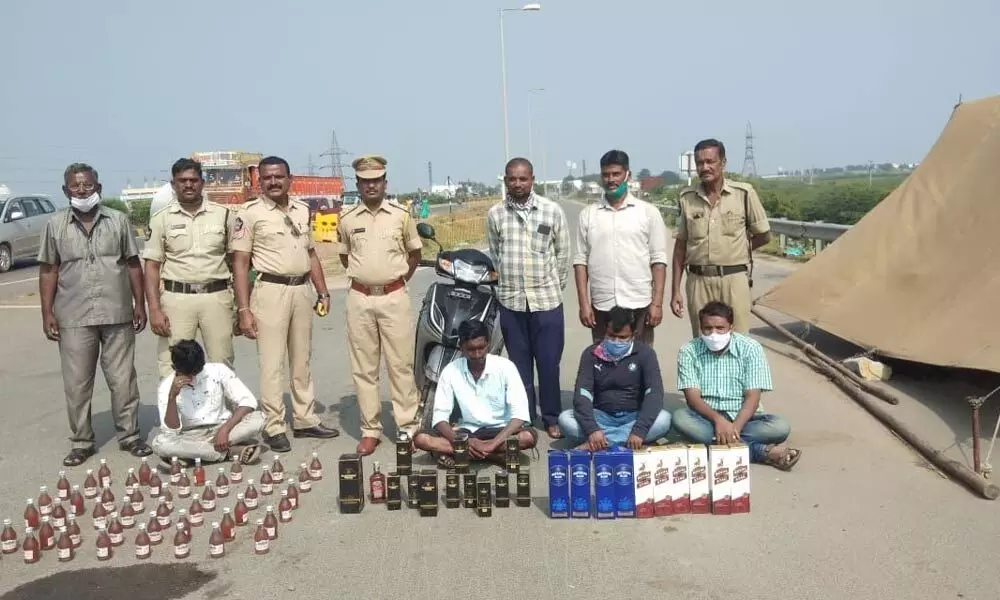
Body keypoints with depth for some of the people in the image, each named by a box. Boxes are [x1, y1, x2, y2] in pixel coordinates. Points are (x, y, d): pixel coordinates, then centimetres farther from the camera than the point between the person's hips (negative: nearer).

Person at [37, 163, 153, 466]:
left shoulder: (118, 220, 4)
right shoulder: (55, 225, 4)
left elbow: (133, 264, 7)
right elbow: (48, 271, 5)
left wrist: (140, 304, 3)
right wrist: (47, 312, 0)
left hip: (117, 314, 0)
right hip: (74, 318, 0)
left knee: (123, 379, 6)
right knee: (76, 383, 7)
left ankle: (129, 436, 19)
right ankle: (81, 442, 19)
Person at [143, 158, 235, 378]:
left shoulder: (223, 214, 6)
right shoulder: (161, 219, 4)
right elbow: (152, 266, 2)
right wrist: (154, 309, -8)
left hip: (216, 297, 1)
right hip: (176, 298, -1)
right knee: (171, 367, -1)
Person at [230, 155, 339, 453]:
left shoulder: (302, 210, 11)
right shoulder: (251, 213, -6)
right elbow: (240, 263, -8)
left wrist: (322, 292, 12)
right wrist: (243, 309, -14)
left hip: (302, 290, 6)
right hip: (271, 291, -6)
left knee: (302, 361, 13)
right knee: (272, 363, -3)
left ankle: (305, 420, 24)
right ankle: (274, 428, 5)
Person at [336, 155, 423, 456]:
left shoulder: (401, 215, 0)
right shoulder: (347, 220, 4)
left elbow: (415, 253, 13)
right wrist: (364, 276, 13)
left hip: (394, 297, -1)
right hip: (360, 299, 2)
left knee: (400, 365, 2)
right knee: (363, 368, 5)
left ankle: (408, 427, 11)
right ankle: (370, 430, 14)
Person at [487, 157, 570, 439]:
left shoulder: (552, 210, -2)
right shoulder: (495, 214, 2)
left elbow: (563, 253, 5)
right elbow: (494, 255, 11)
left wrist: (555, 287, 7)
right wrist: (505, 283, 11)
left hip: (546, 299, -1)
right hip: (510, 300, 1)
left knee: (548, 363, 3)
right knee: (519, 364, 9)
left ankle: (552, 418, 18)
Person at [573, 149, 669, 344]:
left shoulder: (649, 212, 2)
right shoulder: (587, 214, 6)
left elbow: (658, 260, 1)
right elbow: (581, 261, 5)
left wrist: (657, 303, -6)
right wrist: (583, 304, -2)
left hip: (639, 305, -1)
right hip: (601, 306, 1)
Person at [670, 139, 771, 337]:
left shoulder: (744, 193, -3)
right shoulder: (686, 198, 4)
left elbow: (764, 235, 8)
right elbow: (680, 246, 8)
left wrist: (733, 251, 8)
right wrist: (675, 290, 5)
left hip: (734, 279, -2)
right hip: (698, 281, 2)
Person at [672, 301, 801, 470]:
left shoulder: (751, 348, -5)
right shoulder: (688, 351, -3)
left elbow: (752, 397, -11)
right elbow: (692, 396, -12)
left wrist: (735, 427, -28)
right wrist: (718, 420, -30)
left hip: (742, 416, 0)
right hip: (707, 417, 1)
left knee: (780, 427, -27)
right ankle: (763, 452, -34)